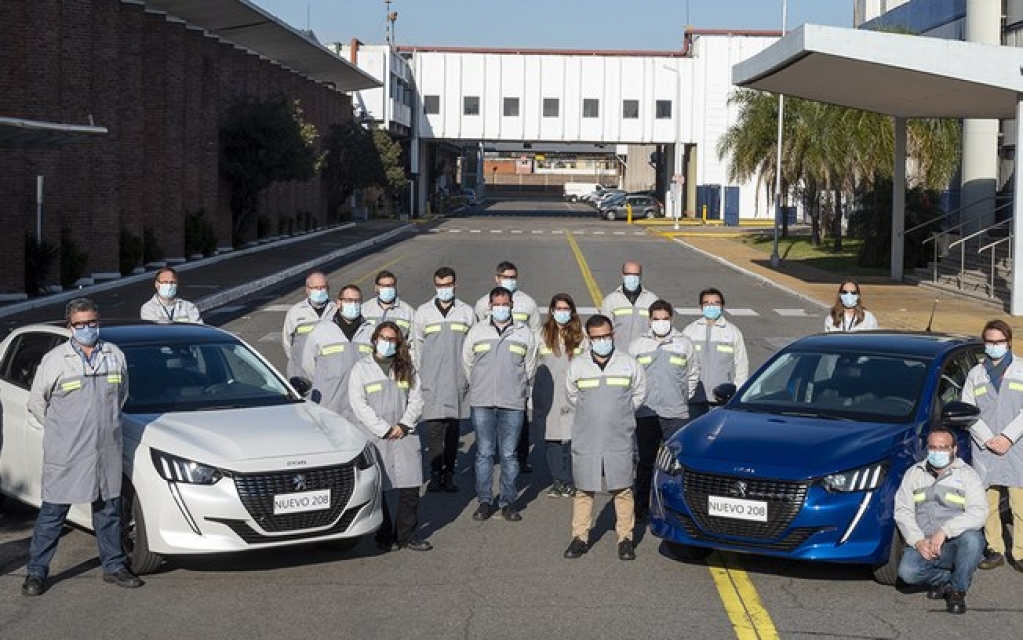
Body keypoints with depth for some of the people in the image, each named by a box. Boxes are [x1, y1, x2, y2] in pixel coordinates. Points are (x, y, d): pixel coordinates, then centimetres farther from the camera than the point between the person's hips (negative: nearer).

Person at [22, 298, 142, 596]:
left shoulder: (115, 356, 5)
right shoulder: (55, 360, -6)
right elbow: (36, 402, 3)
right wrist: (56, 431, 8)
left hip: (107, 449, 4)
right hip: (65, 453, -4)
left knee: (109, 510, 12)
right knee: (53, 513, 0)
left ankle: (114, 566, 23)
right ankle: (36, 571, 8)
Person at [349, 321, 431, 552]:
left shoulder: (406, 369, 13)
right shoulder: (361, 369, 2)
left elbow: (416, 399, 9)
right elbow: (359, 405, -6)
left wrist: (403, 425, -6)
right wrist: (384, 429, -11)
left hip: (404, 436, 3)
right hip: (374, 438, -3)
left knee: (410, 489, -1)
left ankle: (406, 535, 11)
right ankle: (384, 537, 12)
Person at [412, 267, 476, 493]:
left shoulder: (467, 312, 10)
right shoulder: (423, 312, 8)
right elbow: (416, 347, 11)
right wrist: (419, 376, 7)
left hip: (458, 381, 1)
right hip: (431, 381, -1)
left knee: (454, 428, 3)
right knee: (434, 427, -6)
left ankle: (449, 474, 7)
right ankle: (435, 473, -3)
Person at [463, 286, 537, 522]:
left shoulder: (524, 333, 6)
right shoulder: (477, 331, 7)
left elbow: (530, 366, 16)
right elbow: (467, 362, 16)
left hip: (513, 404, 0)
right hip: (481, 403, 0)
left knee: (509, 454, 3)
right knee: (484, 453, 2)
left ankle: (508, 502, 9)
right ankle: (485, 501, 9)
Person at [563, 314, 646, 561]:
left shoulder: (629, 364, 2)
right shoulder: (577, 366, 4)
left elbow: (639, 393, 15)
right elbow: (571, 396, 17)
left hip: (620, 440, -1)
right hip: (585, 439, 1)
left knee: (622, 490, 1)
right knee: (583, 490, 5)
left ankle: (625, 538, 9)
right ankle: (580, 537, 13)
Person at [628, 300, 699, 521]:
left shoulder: (684, 344, 6)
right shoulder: (637, 345, 6)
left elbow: (693, 374, 16)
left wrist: (685, 397, 11)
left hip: (676, 414, -1)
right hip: (646, 413, 1)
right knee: (645, 461, 6)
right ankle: (641, 506, 14)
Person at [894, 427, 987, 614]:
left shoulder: (967, 474, 6)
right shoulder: (913, 474, 13)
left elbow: (978, 513, -9)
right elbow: (902, 511, 5)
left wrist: (945, 531, -22)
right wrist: (918, 541, -12)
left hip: (955, 541, -1)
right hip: (923, 544, 1)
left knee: (972, 538, -36)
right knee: (907, 572, -29)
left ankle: (958, 589, -12)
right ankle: (945, 579, 3)